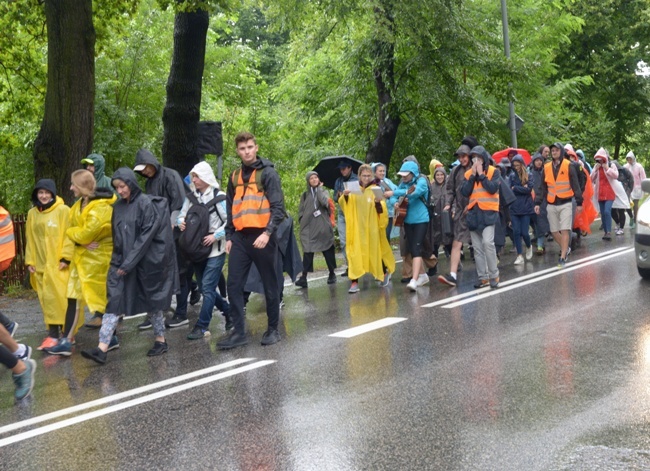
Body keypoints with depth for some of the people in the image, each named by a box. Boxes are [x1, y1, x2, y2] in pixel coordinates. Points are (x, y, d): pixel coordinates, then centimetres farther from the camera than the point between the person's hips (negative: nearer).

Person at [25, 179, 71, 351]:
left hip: (58, 264, -5)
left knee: (61, 298, -6)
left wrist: (66, 258, -12)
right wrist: (29, 261, 8)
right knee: (47, 300, 4)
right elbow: (30, 239, 14)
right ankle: (53, 333, 7)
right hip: (40, 265, 5)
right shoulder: (32, 213, 11)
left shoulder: (63, 210, -4)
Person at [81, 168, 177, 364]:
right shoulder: (118, 207, 9)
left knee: (151, 301, 8)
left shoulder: (147, 204, -11)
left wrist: (129, 263, -18)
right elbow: (116, 237, 16)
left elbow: (146, 236, -17)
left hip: (146, 262, -6)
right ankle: (102, 349, -10)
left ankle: (161, 340, 26)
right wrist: (118, 262, 7)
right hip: (121, 262, 6)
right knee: (113, 302, -4)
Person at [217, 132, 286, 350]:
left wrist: (268, 233, -20)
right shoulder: (235, 176, 14)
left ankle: (273, 330, 17)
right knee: (234, 285, -1)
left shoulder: (267, 173, -3)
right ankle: (239, 332, 3)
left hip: (262, 237, -5)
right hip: (240, 238, 5)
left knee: (270, 285, 5)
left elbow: (278, 207, -9)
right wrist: (229, 237, 13)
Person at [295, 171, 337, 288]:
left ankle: (332, 274, 22)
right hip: (309, 228, 0)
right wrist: (302, 223, 0)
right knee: (307, 252, -9)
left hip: (323, 227, 0)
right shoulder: (305, 195, 12)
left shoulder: (324, 191, 8)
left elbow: (325, 202, -14)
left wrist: (319, 188, -5)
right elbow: (301, 211, 12)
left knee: (327, 251, 7)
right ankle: (303, 278, -15)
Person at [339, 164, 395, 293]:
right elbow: (342, 204, -6)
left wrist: (378, 202, -28)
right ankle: (354, 282, -9)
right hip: (357, 228, 1)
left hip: (372, 228, -1)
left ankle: (385, 272, 36)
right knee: (355, 253, -8)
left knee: (375, 251, 10)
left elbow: (382, 211, -8)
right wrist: (345, 196, -25)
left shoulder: (376, 190, -2)